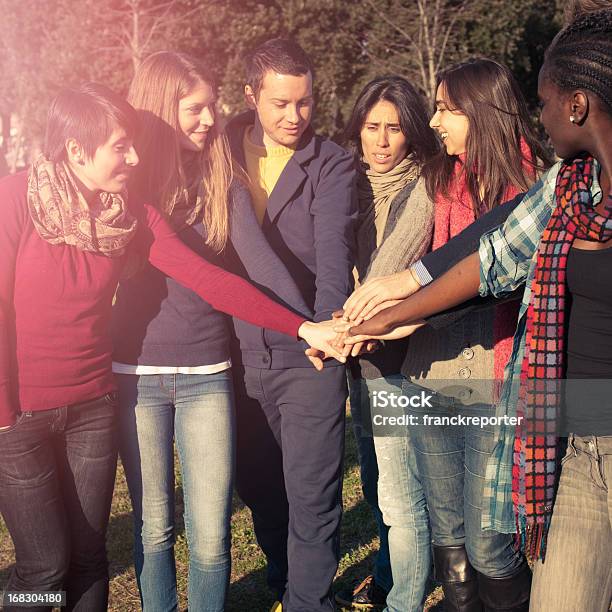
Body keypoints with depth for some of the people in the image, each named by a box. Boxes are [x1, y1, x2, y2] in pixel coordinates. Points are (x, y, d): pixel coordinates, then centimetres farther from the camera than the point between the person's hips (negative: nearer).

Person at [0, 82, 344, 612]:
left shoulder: (132, 215, -1)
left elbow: (208, 279, -8)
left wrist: (302, 328, -15)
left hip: (92, 406, 4)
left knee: (88, 556, 12)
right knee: (45, 564, 2)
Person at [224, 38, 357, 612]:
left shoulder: (332, 166, -4)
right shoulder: (222, 150, 6)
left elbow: (334, 252, -19)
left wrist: (327, 327, -36)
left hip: (308, 355, -3)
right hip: (239, 353, 4)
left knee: (311, 495, -1)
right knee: (257, 485, 18)